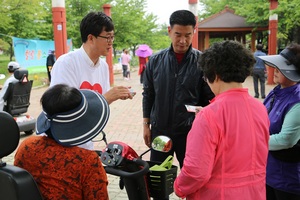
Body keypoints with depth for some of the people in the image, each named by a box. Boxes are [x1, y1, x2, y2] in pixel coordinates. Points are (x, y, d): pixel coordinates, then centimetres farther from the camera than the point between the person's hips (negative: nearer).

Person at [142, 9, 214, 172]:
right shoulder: (155, 60, -1)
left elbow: (210, 99, -3)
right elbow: (148, 95, 6)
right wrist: (146, 125, 5)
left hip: (190, 131, -2)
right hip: (159, 129, 2)